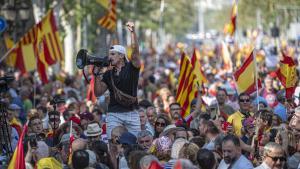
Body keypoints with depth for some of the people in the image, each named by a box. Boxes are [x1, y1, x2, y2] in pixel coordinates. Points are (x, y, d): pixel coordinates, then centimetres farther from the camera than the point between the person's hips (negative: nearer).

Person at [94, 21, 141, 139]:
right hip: (114, 114, 2)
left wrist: (132, 32, -27)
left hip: (131, 113, -2)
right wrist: (98, 75, -3)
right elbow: (98, 93, 8)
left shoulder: (131, 68, 4)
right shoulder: (108, 73, 12)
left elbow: (135, 51, -14)